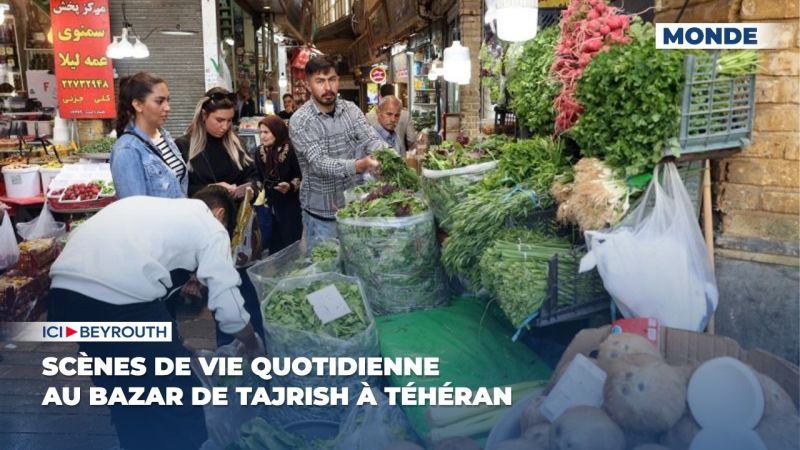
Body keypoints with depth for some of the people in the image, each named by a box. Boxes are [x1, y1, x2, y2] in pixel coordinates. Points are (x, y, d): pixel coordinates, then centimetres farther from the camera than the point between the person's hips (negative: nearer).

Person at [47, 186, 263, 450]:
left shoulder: (149, 205, 31)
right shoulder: (211, 227, 13)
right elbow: (229, 311, 6)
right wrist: (255, 348, 25)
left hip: (62, 291, 8)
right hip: (120, 298, -7)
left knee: (125, 396, 27)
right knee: (178, 404, 12)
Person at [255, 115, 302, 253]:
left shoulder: (290, 151, -15)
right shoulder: (260, 153, 2)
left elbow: (301, 176, -11)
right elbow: (259, 178, 13)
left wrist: (290, 186, -27)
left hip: (290, 204, -5)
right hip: (270, 204, 5)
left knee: (290, 242, 0)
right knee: (274, 243, 10)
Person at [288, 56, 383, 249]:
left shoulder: (350, 109, 0)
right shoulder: (300, 121, -16)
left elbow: (371, 139, -11)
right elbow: (319, 164, -27)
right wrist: (357, 166, -43)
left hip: (352, 204, 5)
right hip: (321, 212, -4)